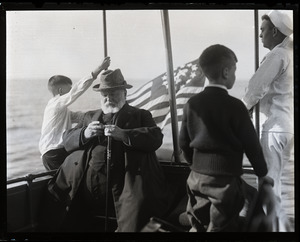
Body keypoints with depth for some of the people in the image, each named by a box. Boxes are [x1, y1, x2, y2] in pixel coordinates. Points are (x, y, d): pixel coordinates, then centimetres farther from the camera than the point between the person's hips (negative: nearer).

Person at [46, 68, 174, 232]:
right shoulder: (90, 117, 25)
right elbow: (67, 140, 17)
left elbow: (155, 138, -2)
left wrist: (123, 134, -16)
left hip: (122, 187, -3)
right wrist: (84, 134, -5)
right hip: (86, 185, 4)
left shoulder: (140, 115, 15)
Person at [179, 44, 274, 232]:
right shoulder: (234, 106, -14)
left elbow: (184, 142, 9)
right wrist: (262, 173, 7)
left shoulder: (192, 104, 1)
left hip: (197, 178, 5)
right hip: (224, 180, -5)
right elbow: (251, 144, -8)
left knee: (198, 228, 15)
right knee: (220, 228, 5)